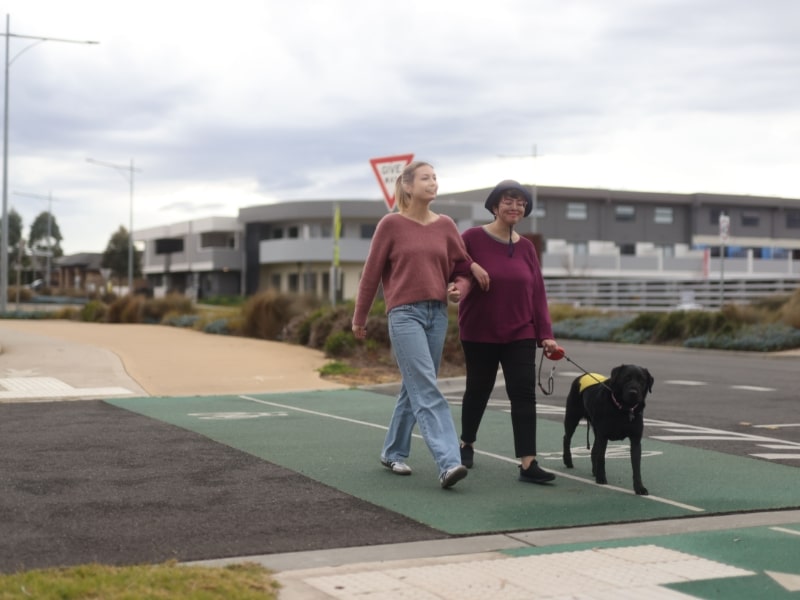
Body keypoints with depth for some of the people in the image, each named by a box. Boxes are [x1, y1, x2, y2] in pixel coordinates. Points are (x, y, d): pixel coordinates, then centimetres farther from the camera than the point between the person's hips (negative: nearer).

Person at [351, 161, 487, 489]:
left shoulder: (446, 225, 8)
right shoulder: (391, 224, -3)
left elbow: (463, 269, 15)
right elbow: (371, 274, 3)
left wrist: (459, 288, -8)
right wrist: (359, 318, 8)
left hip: (437, 314, 5)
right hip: (405, 314, -5)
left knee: (415, 389, 13)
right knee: (427, 391, -13)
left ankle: (393, 452, 28)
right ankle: (448, 463, -20)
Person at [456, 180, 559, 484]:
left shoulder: (526, 247, 4)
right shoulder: (472, 238, -8)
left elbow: (537, 292, 4)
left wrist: (545, 333, -1)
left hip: (520, 333, 3)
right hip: (479, 333, -3)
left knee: (524, 394, -7)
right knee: (478, 389, 12)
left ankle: (528, 463, -9)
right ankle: (467, 444, 37)